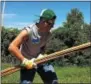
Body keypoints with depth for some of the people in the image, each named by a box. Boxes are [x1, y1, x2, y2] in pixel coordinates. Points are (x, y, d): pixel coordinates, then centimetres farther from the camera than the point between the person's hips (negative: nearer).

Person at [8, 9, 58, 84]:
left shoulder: (48, 33, -8)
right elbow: (12, 47, -31)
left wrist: (41, 54, -11)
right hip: (27, 62, -6)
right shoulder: (28, 31, -27)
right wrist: (24, 61, -33)